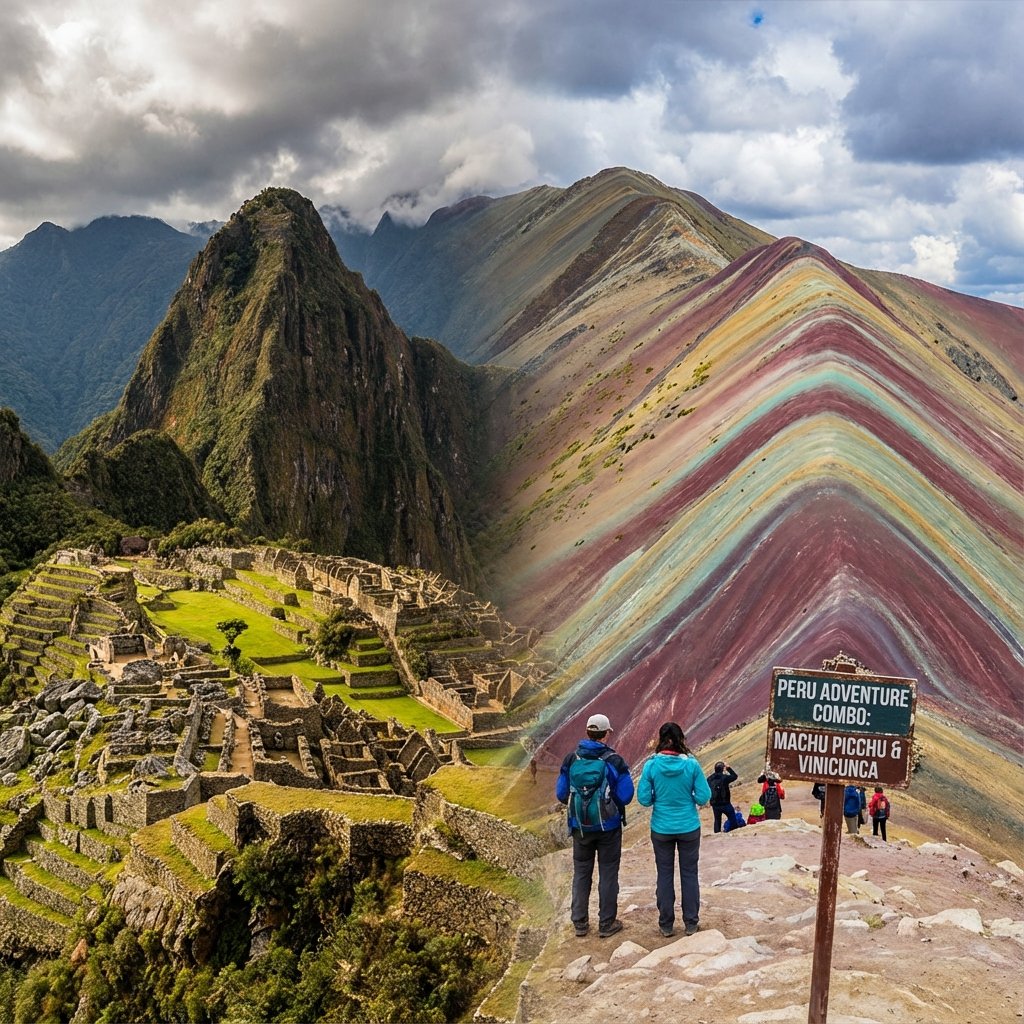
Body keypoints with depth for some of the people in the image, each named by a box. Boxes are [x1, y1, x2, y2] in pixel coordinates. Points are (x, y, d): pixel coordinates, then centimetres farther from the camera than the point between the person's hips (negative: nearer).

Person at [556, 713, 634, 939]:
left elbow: (561, 793, -2)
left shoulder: (571, 758, -6)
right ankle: (607, 924, 15)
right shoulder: (613, 761, -14)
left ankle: (580, 923, 19)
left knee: (581, 873, 14)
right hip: (608, 826, -3)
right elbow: (626, 795, -13)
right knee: (608, 874, 9)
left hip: (580, 826, 3)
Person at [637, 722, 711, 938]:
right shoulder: (691, 764, -13)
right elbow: (704, 797, -10)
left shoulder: (651, 765, -13)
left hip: (662, 829, 0)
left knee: (665, 875, 12)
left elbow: (644, 799, -9)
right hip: (689, 828, 0)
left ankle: (666, 925, 18)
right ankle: (691, 923, 19)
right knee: (689, 874, 12)